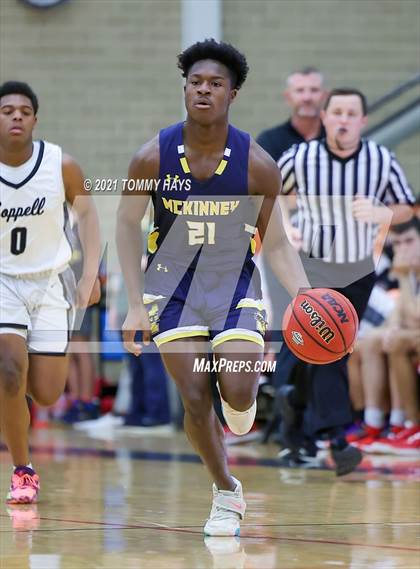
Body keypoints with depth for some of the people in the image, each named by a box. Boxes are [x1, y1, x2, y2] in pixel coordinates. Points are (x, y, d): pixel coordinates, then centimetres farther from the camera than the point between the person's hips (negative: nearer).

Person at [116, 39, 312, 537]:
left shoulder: (258, 165, -11)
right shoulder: (153, 157, -11)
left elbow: (277, 244, -3)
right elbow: (127, 225, 1)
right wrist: (135, 305, -4)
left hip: (234, 285, 0)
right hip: (173, 285, 0)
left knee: (237, 393, -16)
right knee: (194, 399, -8)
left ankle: (242, 403, 25)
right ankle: (226, 493, 14)